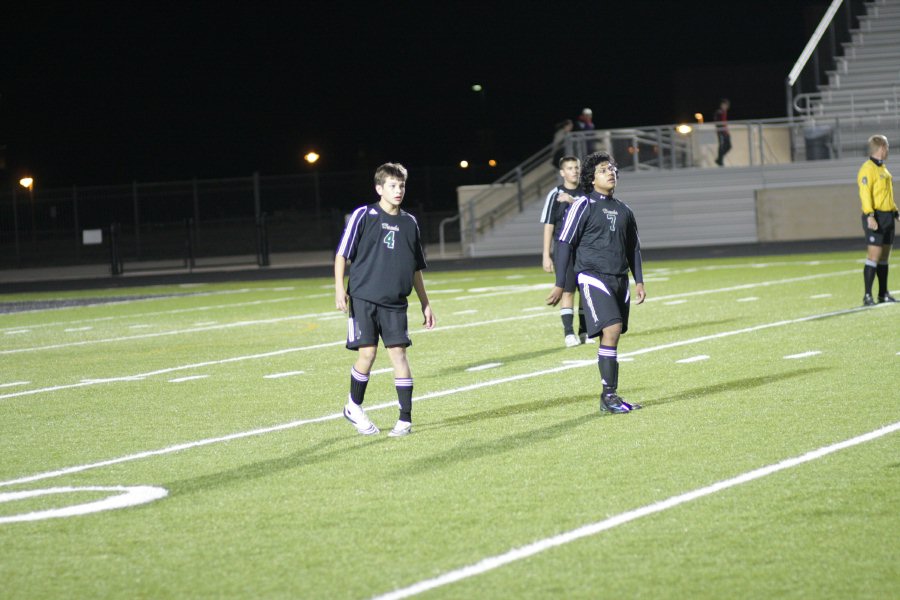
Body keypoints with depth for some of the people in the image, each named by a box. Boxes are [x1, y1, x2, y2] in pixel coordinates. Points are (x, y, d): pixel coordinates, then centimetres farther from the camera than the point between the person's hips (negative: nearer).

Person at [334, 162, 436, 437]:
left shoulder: (409, 223, 11)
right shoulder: (363, 216, -2)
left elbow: (416, 268, 20)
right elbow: (342, 254, -1)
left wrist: (425, 303, 19)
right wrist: (340, 289, -12)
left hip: (395, 303, 3)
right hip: (363, 298, -3)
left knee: (398, 353, -5)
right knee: (367, 353, -6)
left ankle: (405, 419, -3)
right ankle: (353, 407, 17)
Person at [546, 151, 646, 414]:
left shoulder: (623, 210, 16)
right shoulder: (584, 206, -4)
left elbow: (633, 247, 25)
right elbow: (564, 243, -4)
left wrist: (639, 281, 17)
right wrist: (560, 284, -7)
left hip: (619, 281, 6)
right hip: (593, 278, -6)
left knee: (611, 337, 7)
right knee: (611, 330, -19)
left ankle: (610, 397, 12)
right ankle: (609, 395, -16)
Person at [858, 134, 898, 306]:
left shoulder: (883, 169, 19)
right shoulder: (868, 169, -10)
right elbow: (865, 193, -18)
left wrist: (895, 212, 23)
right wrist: (870, 216, -25)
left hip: (888, 217, 9)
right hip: (876, 218, -9)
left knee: (884, 257, 12)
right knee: (874, 255, -12)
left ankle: (883, 294, 18)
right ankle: (867, 296, -13)